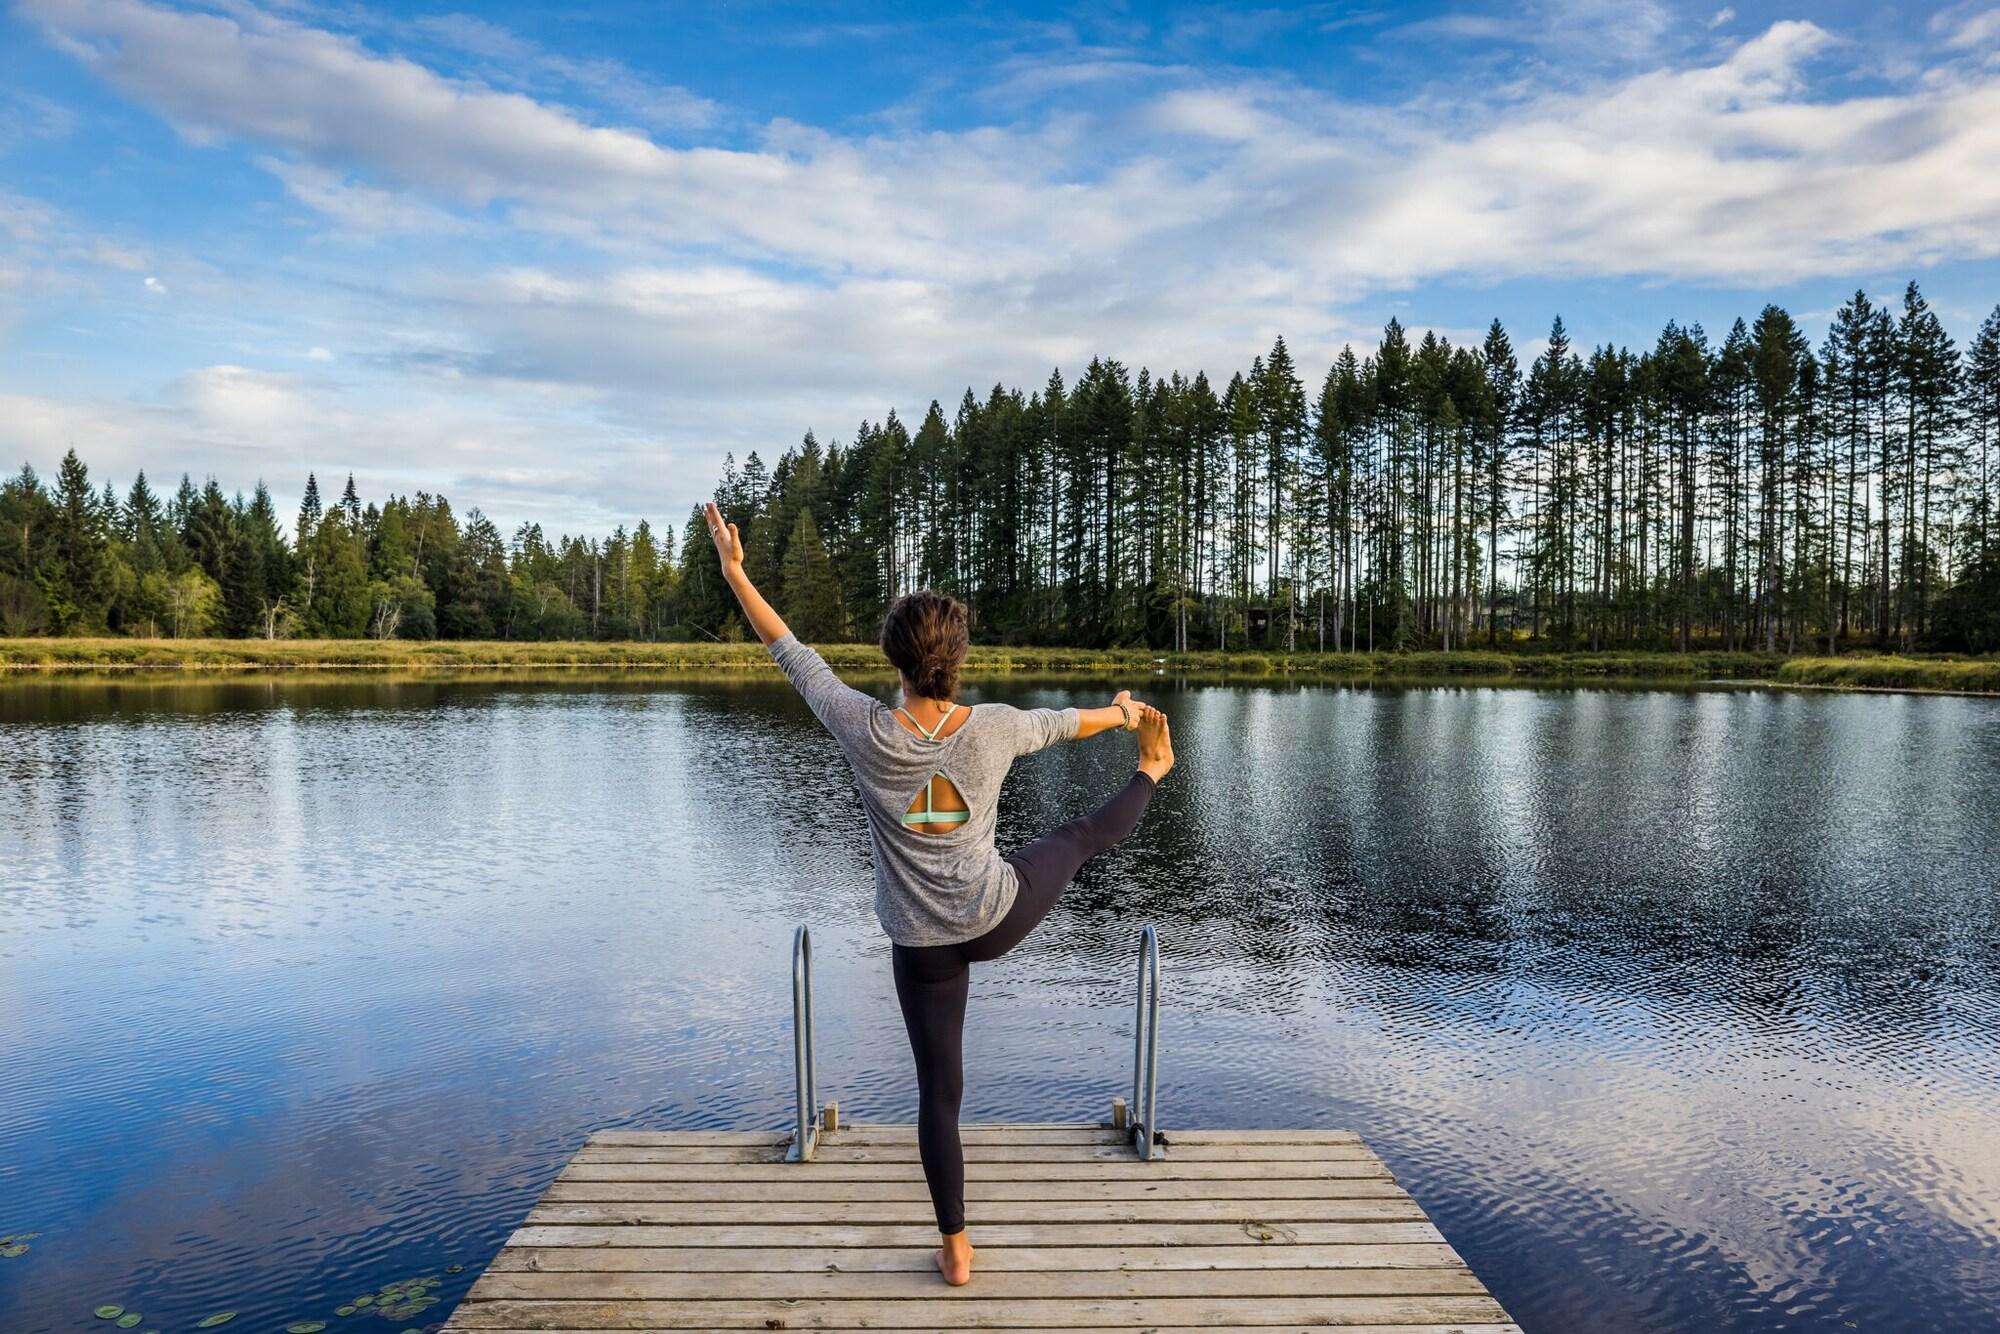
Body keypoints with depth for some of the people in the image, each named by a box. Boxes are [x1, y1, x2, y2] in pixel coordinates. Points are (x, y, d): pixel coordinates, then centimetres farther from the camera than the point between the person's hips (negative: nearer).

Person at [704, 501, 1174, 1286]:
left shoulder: (867, 733, -21)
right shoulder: (993, 729, -19)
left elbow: (794, 656, -9)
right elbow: (1061, 722, 4)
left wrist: (733, 570, 1)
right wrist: (1120, 713, 27)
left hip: (924, 943, 0)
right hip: (1000, 915, 1)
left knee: (939, 1091, 14)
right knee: (1080, 838, 29)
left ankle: (956, 1248, 27)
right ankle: (1150, 775, 59)